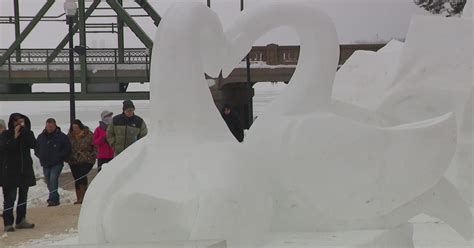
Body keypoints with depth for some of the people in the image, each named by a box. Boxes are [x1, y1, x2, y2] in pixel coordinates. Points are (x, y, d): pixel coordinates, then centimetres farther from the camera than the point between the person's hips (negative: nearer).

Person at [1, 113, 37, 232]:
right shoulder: (7, 134, 1)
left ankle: (21, 221, 20)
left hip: (26, 169, 4)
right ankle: (8, 223, -6)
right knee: (10, 198, -7)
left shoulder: (28, 133, 7)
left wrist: (24, 130, -13)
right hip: (11, 170, -4)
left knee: (23, 197, 11)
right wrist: (15, 136, -19)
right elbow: (7, 147, -15)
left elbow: (33, 144, -12)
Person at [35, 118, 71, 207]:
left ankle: (53, 199, -20)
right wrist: (41, 156, 6)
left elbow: (67, 149, -2)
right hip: (45, 164, 5)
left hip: (57, 164, -5)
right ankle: (55, 199, 22)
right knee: (49, 181, 9)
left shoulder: (61, 136, -4)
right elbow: (36, 149, 21)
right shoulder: (41, 137, 10)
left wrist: (59, 156, -10)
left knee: (53, 179, -19)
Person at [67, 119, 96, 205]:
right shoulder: (69, 136, 5)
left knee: (82, 176, -20)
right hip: (73, 162, 4)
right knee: (77, 179, 6)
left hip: (86, 161, -4)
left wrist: (92, 157, -7)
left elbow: (95, 147, 1)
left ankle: (82, 198, -17)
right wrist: (67, 158, 3)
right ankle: (79, 199, 14)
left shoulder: (88, 135, -4)